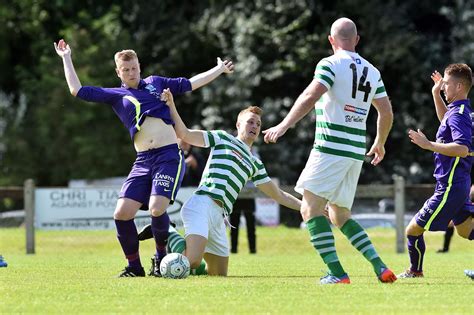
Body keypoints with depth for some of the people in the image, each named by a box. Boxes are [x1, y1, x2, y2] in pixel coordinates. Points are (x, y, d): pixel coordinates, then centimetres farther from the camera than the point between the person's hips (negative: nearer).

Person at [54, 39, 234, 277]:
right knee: (122, 213, -10)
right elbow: (77, 90, 11)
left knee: (157, 209, -22)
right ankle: (134, 266, 8)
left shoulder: (155, 83, 16)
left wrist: (220, 69, 29)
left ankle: (161, 259, 2)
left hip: (169, 156, -2)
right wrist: (66, 58, 14)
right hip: (143, 161, 2)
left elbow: (191, 83, 25)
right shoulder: (116, 96, 14)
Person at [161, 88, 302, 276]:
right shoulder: (222, 138, 14)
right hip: (202, 203, -7)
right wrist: (171, 105, -2)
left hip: (218, 218, 7)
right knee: (192, 262, -28)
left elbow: (278, 195, 32)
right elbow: (185, 134, 10)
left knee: (219, 276, 5)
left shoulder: (255, 164, 29)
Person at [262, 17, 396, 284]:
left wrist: (284, 125, -21)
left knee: (310, 208, -4)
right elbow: (387, 113, 19)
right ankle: (380, 267, 5)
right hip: (356, 152, 7)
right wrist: (380, 144, 34)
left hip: (330, 147, -7)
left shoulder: (331, 64, -5)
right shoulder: (372, 72, 14)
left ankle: (337, 272, -16)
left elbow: (310, 97, -19)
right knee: (340, 215, 18)